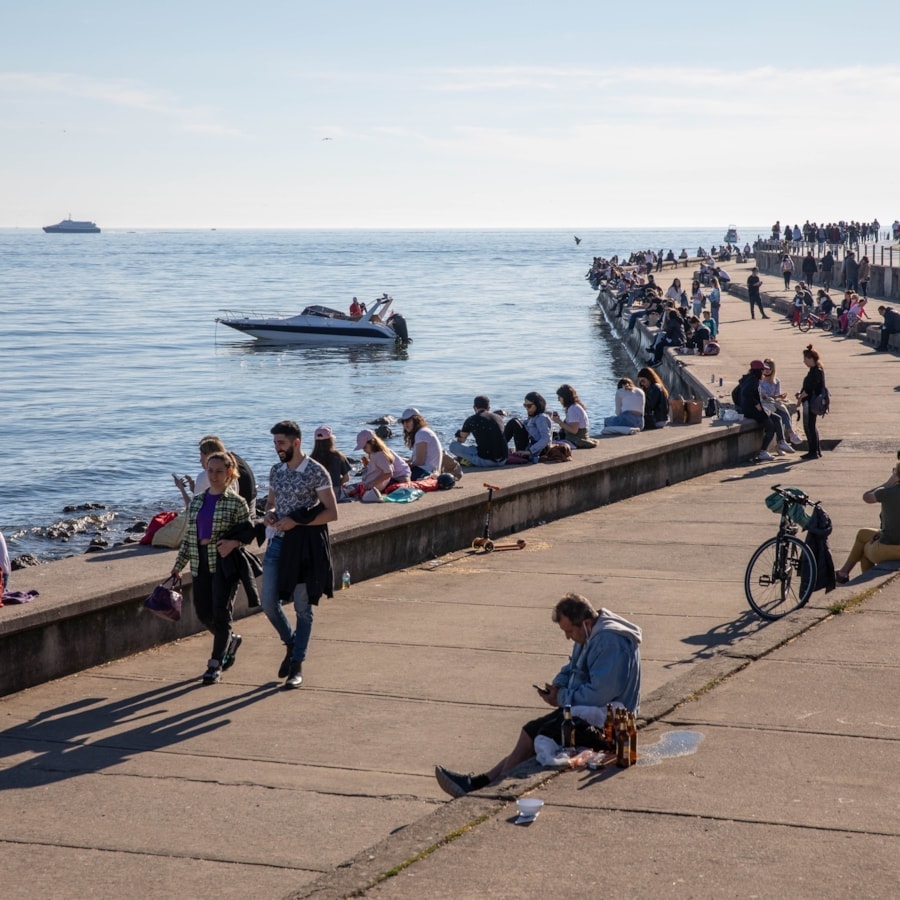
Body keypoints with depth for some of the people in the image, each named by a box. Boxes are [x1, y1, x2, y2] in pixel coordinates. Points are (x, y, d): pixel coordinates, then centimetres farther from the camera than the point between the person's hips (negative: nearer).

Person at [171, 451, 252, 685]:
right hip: (201, 564, 5)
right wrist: (178, 565, 12)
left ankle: (215, 665, 0)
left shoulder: (237, 503, -3)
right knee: (203, 613, 7)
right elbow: (188, 536, 14)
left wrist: (233, 542, -23)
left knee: (220, 613, -7)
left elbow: (249, 531, -4)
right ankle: (230, 640, 36)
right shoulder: (196, 502, 11)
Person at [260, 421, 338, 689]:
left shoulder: (316, 472, -10)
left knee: (302, 607, 3)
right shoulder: (276, 470, 9)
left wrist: (296, 521, -18)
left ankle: (297, 665, 11)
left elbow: (331, 512, -12)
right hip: (277, 542, 6)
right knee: (268, 603, 3)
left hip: (304, 543, -6)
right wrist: (269, 513, -2)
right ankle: (291, 644, 29)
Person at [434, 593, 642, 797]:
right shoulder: (589, 636, 11)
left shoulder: (610, 642, -22)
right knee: (530, 731, 4)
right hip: (584, 712, 10)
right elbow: (570, 669, 22)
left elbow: (600, 692, -27)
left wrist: (561, 698, -15)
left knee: (542, 737, -16)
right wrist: (558, 686, 0)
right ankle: (479, 782, 0)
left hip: (601, 724, -10)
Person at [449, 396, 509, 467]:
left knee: (452, 445, 4)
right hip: (502, 461, 6)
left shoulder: (471, 420, 3)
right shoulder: (498, 418, 15)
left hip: (485, 460, -6)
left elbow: (460, 441, 19)